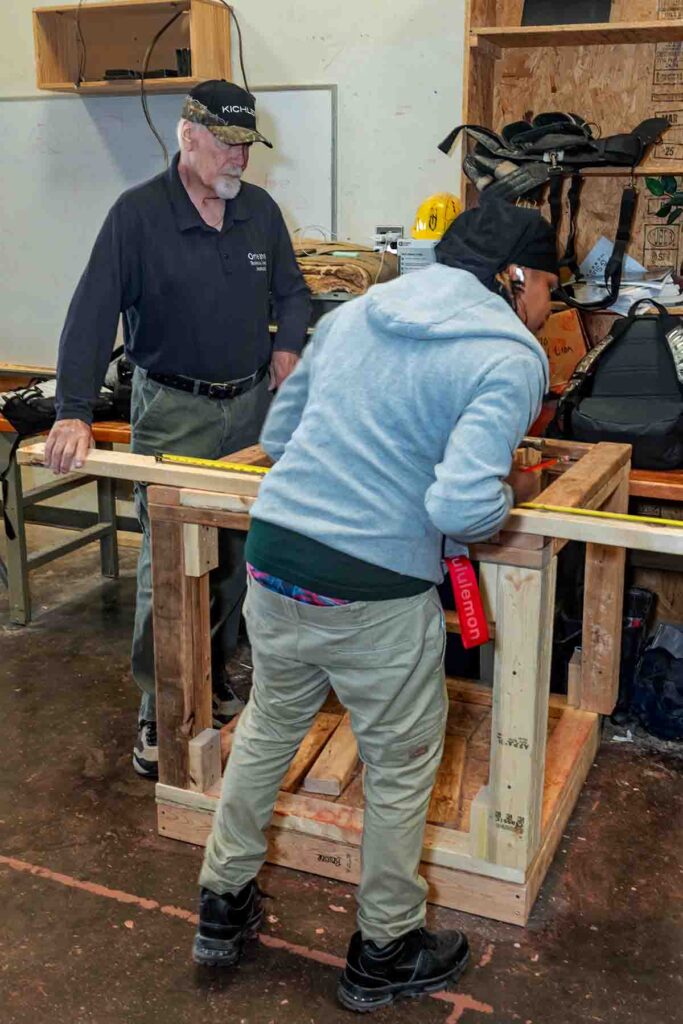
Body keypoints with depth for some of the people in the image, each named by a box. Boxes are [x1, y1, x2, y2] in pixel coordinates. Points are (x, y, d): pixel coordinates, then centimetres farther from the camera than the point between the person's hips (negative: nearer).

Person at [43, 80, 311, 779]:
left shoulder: (260, 211, 6)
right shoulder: (138, 214, -10)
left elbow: (292, 293, 19)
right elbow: (92, 313, -18)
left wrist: (288, 346, -2)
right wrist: (75, 412, -29)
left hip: (251, 406, 5)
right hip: (172, 412, -4)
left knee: (234, 556, 11)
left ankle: (214, 679, 31)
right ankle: (158, 713, 12)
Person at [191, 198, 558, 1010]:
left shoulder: (355, 313, 11)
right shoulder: (510, 358, -10)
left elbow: (275, 436, 16)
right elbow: (463, 505, -24)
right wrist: (507, 495, -2)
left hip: (273, 560, 6)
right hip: (376, 596, -6)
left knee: (267, 730, 27)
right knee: (401, 766, 17)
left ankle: (222, 907, 43)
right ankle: (385, 955, 36)